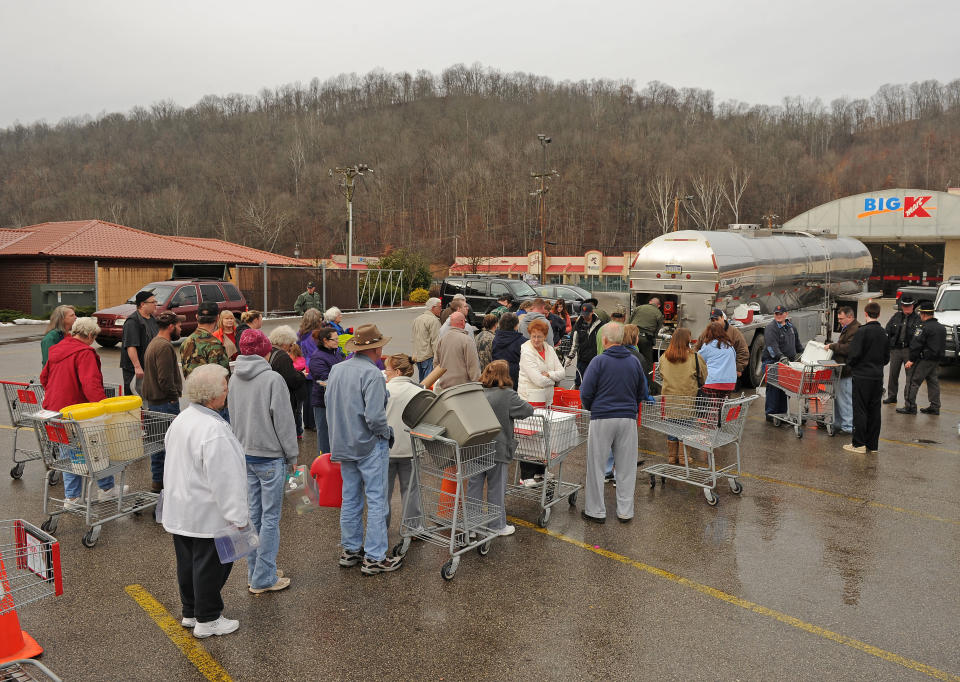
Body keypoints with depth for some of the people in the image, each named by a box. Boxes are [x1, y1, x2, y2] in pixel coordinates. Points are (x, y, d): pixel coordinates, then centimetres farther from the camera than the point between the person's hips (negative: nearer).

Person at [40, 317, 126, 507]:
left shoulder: (56, 350, 11)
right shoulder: (84, 353, -16)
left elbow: (44, 378, 23)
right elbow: (91, 385, -27)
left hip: (55, 409, 8)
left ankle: (71, 497, 19)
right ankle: (107, 488, 18)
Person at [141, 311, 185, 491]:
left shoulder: (153, 343, 17)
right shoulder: (165, 347, -18)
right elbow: (165, 379, -24)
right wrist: (174, 395, -12)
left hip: (153, 401, 11)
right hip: (166, 402, -11)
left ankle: (157, 480, 22)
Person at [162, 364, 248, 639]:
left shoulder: (181, 419, 3)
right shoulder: (214, 430, -27)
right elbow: (225, 479, -26)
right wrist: (238, 517, -18)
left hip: (180, 510, 9)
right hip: (208, 514, -9)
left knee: (187, 562, 20)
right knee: (210, 565, 6)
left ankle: (190, 612, 36)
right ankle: (207, 620, 18)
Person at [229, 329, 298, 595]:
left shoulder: (234, 379, 5)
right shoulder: (273, 379, -17)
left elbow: (233, 418, 13)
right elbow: (284, 421, -13)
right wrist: (292, 455, -4)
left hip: (245, 454, 7)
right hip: (270, 456, -7)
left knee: (254, 515, 16)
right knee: (270, 518, 2)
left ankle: (255, 573, 25)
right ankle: (263, 579, 7)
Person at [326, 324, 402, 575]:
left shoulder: (336, 369, 4)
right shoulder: (372, 374, -20)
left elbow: (330, 407, 13)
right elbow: (374, 416, -26)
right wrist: (388, 433, -8)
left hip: (343, 444, 8)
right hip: (370, 445, -8)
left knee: (350, 498, 17)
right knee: (376, 500, 2)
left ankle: (350, 549, 28)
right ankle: (374, 558, 6)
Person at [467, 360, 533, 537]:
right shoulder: (508, 395, -12)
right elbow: (528, 410, -6)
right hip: (497, 450, -4)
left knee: (474, 485, 13)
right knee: (496, 489, 8)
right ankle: (497, 526, 19)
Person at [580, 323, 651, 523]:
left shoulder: (599, 361, -8)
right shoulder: (634, 362, 5)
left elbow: (586, 393, -7)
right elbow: (642, 393, 13)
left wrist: (591, 408, 12)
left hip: (602, 418, -3)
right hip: (628, 418, 4)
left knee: (596, 465, 7)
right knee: (626, 467, 11)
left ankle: (596, 510, 12)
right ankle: (625, 511, 17)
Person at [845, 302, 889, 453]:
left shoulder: (862, 331, -14)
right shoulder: (885, 333, 8)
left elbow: (854, 353, -17)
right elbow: (887, 357, 14)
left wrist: (850, 364, 2)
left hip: (862, 376, -6)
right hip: (878, 376, 6)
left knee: (860, 410, -1)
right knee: (874, 410, 11)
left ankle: (859, 444, 2)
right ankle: (873, 444, 16)